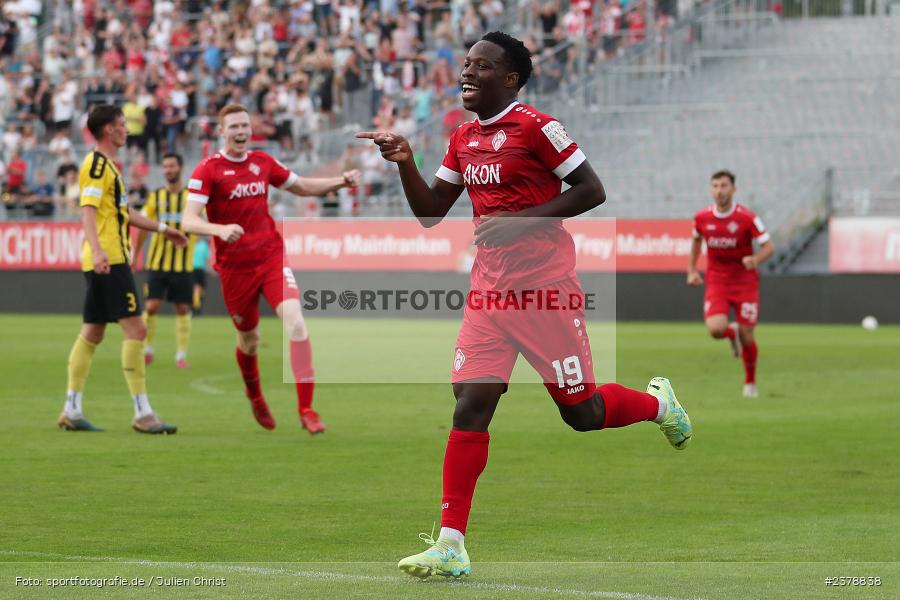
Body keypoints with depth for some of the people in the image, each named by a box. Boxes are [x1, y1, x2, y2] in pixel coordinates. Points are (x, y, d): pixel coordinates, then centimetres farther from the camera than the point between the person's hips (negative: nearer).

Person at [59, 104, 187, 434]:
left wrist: (163, 229, 38)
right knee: (135, 329, -12)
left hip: (108, 262, 11)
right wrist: (97, 250, -35)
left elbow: (124, 213, 32)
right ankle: (143, 414, -13)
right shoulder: (97, 164, -11)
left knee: (92, 333, 10)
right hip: (109, 262, -11)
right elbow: (88, 211, -22)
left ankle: (72, 411, 11)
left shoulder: (107, 165, 21)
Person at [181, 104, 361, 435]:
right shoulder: (208, 170, -8)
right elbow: (189, 221, -18)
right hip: (234, 266, -2)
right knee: (249, 339, 11)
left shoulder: (263, 162, 7)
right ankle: (254, 397, 44)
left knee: (295, 321, -19)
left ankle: (306, 408, -18)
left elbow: (303, 186, 22)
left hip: (271, 255, 2)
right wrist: (220, 229, -38)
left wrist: (341, 181, 6)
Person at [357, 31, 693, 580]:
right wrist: (405, 163, -1)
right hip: (491, 285, 6)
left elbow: (592, 190, -11)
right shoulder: (463, 138, 12)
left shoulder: (536, 127, -10)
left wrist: (523, 219, -18)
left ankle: (657, 402, 36)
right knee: (470, 406, -7)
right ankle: (451, 545, -9)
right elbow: (430, 214, 16)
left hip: (546, 286, -6)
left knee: (581, 412, 3)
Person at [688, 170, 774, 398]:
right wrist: (692, 270, 11)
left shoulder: (747, 217, -13)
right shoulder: (702, 218, -4)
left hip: (745, 282, -2)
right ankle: (732, 333, 19)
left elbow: (769, 246, -11)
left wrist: (755, 259, -32)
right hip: (716, 282, 2)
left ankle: (750, 382, 25)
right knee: (715, 329, -21)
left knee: (747, 336, -2)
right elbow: (697, 240, 18)